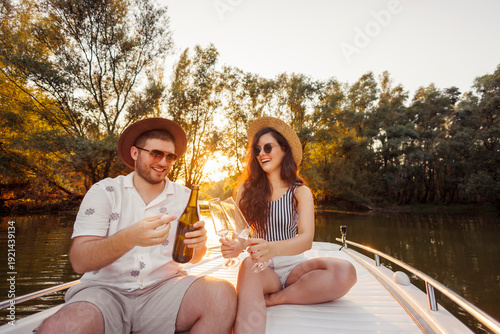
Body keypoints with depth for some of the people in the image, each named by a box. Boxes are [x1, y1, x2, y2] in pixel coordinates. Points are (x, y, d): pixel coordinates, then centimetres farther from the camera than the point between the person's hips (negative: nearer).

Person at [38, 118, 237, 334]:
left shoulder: (184, 197, 4)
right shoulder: (104, 192, -2)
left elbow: (193, 257, 8)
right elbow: (79, 262, -10)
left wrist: (199, 243, -17)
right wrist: (129, 237, -30)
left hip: (163, 287, 2)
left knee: (223, 295, -25)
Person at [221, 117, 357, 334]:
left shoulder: (300, 192, -1)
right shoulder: (247, 189, 3)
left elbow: (307, 239, -15)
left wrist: (273, 248, -36)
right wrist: (231, 247, -28)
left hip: (294, 266, 2)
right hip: (262, 268, -1)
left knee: (345, 272, -27)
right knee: (249, 264, -36)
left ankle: (273, 299, -17)